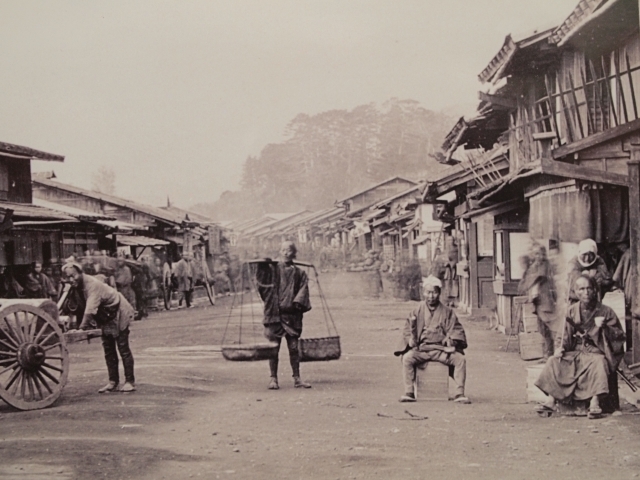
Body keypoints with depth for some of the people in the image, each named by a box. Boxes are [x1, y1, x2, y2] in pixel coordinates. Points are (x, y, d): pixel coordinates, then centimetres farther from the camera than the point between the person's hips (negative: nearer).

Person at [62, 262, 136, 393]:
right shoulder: (76, 286, -7)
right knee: (108, 349, 8)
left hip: (118, 314, -8)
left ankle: (130, 381, 3)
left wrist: (82, 328, -42)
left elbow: (90, 309, -40)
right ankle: (113, 382, 13)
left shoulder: (92, 285, -32)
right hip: (105, 317, 8)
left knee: (123, 348, -4)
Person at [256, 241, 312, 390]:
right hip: (274, 312, -1)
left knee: (294, 347, 2)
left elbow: (303, 289, 2)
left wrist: (298, 302, -15)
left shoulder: (299, 273, 11)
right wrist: (262, 265, -23)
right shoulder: (272, 269, 7)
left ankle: (297, 378, 9)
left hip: (292, 315, 1)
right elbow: (260, 278, -6)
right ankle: (273, 378, 5)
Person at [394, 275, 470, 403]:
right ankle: (409, 392, -23)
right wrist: (410, 339, -13)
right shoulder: (418, 311, 10)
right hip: (421, 349, 0)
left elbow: (456, 329, 7)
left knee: (460, 359, -24)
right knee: (407, 358, -29)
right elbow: (407, 329, 9)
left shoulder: (447, 312, 10)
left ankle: (459, 394, -20)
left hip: (441, 349, 0)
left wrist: (452, 339, -14)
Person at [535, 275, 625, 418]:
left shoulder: (605, 312, -1)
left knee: (599, 363, -37)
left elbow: (619, 336, -3)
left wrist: (603, 327, -20)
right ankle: (551, 400, -21)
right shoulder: (572, 311, 9)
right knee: (554, 362, -18)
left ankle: (594, 402, -40)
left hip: (596, 352, -4)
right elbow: (565, 335, 15)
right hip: (575, 352, 4)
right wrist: (560, 348, -5)